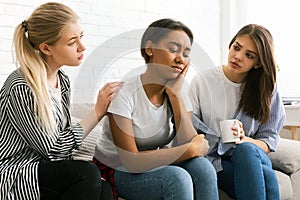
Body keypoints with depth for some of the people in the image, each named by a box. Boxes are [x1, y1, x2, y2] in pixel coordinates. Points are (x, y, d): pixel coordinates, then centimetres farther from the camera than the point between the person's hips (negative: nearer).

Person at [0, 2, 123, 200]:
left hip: (50, 170, 6)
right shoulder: (21, 87, -20)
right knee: (87, 173, -29)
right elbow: (52, 150, -17)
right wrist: (98, 112, -14)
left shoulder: (62, 80, 5)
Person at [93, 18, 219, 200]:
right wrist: (192, 149, -22)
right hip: (117, 171, -4)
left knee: (201, 166, -23)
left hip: (156, 166, 5)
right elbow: (132, 162, -24)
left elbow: (190, 144, -16)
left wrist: (175, 95, -20)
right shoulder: (123, 94, -20)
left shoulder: (178, 95, -3)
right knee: (178, 178, -29)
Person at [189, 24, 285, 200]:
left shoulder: (266, 91, 6)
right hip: (215, 162, -2)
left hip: (252, 158, 3)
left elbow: (269, 142, 3)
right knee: (265, 175, -34)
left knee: (246, 149, -37)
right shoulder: (202, 81, 1)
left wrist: (244, 140, -17)